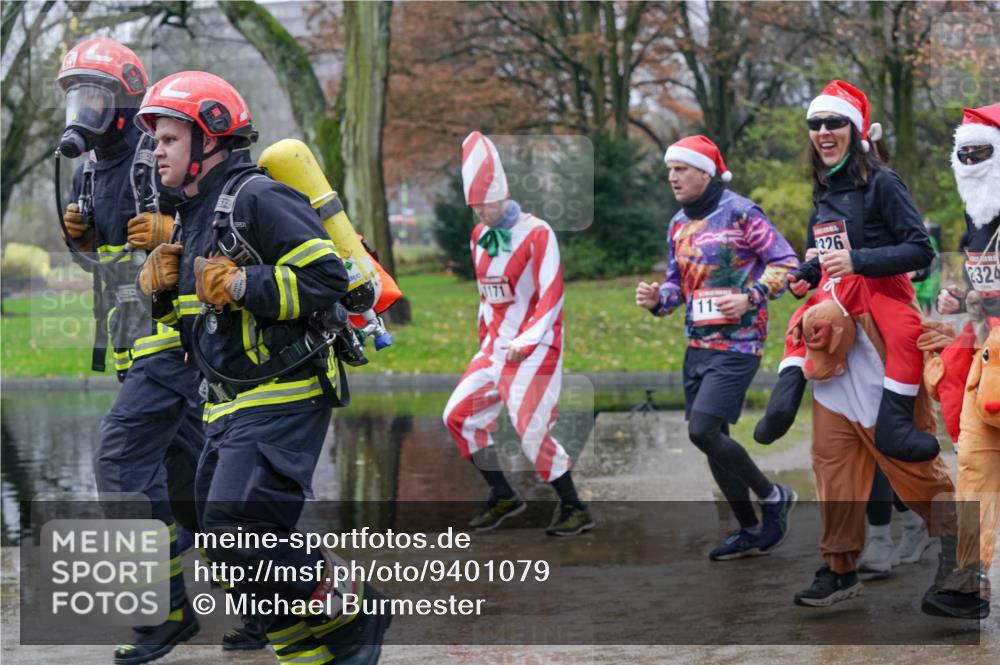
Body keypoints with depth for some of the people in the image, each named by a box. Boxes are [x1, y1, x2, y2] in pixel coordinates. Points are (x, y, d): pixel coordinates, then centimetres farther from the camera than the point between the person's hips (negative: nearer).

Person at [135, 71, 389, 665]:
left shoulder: (256, 198, -12)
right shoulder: (194, 214, 18)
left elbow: (327, 280, -21)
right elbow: (192, 314, 27)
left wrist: (238, 284, -20)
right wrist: (162, 287, 6)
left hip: (283, 400, -10)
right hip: (229, 407, 10)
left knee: (242, 537, -19)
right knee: (226, 548, 9)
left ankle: (350, 612, -1)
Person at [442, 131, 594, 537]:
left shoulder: (537, 233, -13)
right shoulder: (479, 238, 10)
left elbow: (552, 298, -17)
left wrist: (523, 343, -23)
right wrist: (486, 338, 14)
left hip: (535, 348, -8)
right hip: (496, 347, 8)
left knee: (533, 432, -12)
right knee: (459, 416, 2)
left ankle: (575, 510, 4)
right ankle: (503, 497, 15)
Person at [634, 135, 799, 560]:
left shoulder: (740, 213, -9)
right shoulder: (679, 224, 13)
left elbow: (785, 262, -8)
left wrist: (750, 298, -20)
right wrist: (657, 298, 1)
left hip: (737, 345, -8)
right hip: (697, 345, 8)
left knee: (703, 430, -18)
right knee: (711, 440, 8)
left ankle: (773, 497, 3)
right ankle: (751, 531, 21)